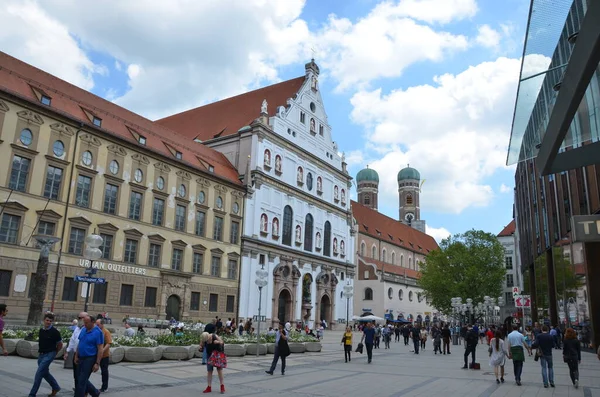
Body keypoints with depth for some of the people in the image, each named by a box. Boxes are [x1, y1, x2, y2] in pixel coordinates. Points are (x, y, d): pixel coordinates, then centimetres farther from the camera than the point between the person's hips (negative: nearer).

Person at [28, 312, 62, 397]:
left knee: (39, 373, -11)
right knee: (45, 373, 16)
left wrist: (54, 353, 8)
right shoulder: (41, 330, 5)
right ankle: (56, 387, 33)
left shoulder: (54, 332, -13)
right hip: (41, 354, 7)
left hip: (49, 355, -7)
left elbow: (60, 344, -2)